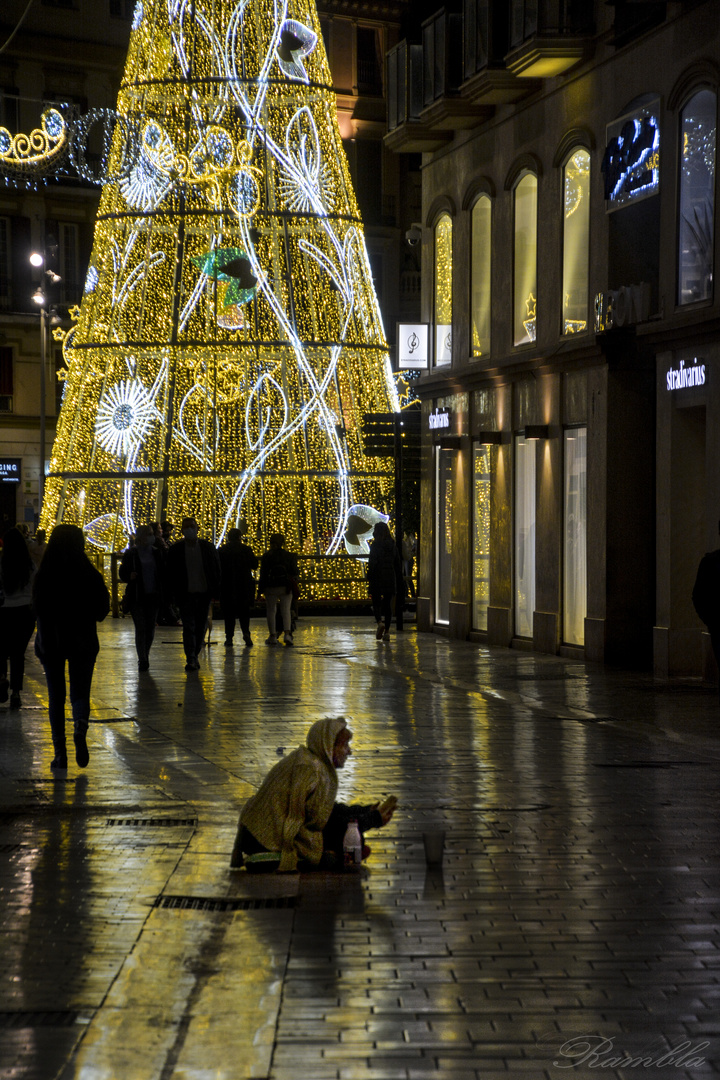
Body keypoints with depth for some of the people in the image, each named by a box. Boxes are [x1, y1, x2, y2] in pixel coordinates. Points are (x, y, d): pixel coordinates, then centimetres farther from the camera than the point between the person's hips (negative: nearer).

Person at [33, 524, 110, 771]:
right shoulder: (90, 575, -9)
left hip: (50, 642, 0)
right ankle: (80, 730, -21)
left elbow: (38, 609, -2)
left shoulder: (43, 576, -9)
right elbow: (102, 609, -3)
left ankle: (60, 752, 7)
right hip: (83, 642, 0)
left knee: (56, 696, 10)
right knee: (80, 692, 9)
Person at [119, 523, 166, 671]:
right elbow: (123, 574, 3)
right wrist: (130, 576, -19)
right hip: (137, 597, -3)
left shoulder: (157, 553, 9)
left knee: (150, 628, 7)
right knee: (140, 628, -8)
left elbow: (163, 573, 10)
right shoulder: (131, 554, 1)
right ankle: (143, 660, -5)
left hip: (154, 596, 3)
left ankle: (145, 657, 24)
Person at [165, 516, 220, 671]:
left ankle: (195, 655, 24)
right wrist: (174, 592, -7)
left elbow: (216, 568, 8)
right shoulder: (176, 549, 0)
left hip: (204, 594, 2)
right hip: (186, 594, -2)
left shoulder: (207, 547, 5)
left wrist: (214, 589, 0)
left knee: (201, 627, 10)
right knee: (189, 627, -8)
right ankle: (190, 659, -10)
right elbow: (171, 572, 2)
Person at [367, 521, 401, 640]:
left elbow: (372, 564, -12)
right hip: (391, 579, 4)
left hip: (377, 578, -4)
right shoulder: (393, 545, 5)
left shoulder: (375, 545, -10)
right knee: (387, 604, 9)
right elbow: (397, 563, 10)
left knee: (376, 603, 7)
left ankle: (380, 621, -18)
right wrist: (396, 579, 17)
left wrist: (369, 580, -7)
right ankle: (387, 630, 6)